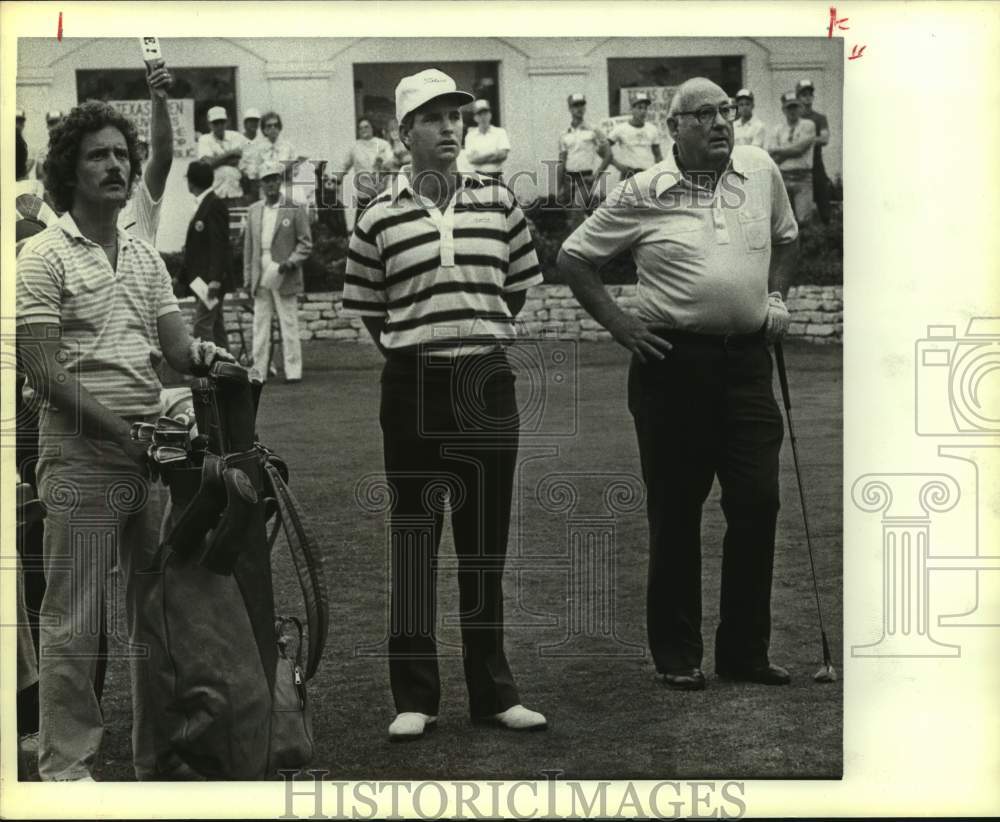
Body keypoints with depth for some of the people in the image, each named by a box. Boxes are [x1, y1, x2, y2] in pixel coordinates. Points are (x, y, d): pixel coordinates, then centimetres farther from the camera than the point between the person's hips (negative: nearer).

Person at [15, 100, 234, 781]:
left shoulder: (147, 258, 15)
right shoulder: (44, 258, -5)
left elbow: (174, 344, 13)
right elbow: (44, 372, -11)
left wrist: (199, 353, -12)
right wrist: (123, 431, -17)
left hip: (151, 453, 6)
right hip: (81, 459, -6)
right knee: (74, 620, 0)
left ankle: (159, 756, 22)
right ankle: (68, 763, 9)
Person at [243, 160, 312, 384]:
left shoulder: (295, 210, -1)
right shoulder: (254, 211, 12)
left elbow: (305, 243, 0)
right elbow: (248, 246, 15)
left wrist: (291, 263, -15)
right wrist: (247, 278, 10)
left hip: (284, 279, -4)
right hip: (261, 279, 4)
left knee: (289, 325, -1)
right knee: (260, 326, 4)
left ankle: (293, 371, 3)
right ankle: (259, 372, 7)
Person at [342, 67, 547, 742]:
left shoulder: (497, 201, 5)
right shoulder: (380, 216, -1)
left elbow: (522, 286, 15)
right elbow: (367, 309, 7)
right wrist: (414, 346, 7)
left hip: (488, 384, 2)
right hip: (414, 385, -2)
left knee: (486, 539, 8)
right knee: (414, 539, 2)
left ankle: (494, 691, 17)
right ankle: (415, 697, 10)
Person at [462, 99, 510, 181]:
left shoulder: (500, 132, 8)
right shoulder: (471, 135, 9)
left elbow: (503, 155, -4)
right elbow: (471, 159, -2)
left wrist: (480, 158, -9)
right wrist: (492, 155, -9)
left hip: (496, 177, 0)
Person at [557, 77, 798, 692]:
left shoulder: (761, 171, 8)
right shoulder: (644, 195, -2)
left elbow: (786, 238, 26)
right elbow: (574, 257, 4)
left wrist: (775, 296, 11)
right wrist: (619, 324, -3)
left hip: (748, 359, 3)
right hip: (674, 362, -3)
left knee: (758, 503, 2)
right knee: (676, 511, 3)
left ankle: (746, 651, 14)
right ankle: (677, 656, 14)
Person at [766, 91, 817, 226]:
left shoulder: (807, 125, 4)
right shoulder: (776, 130, 13)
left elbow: (800, 149, -9)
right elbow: (772, 158, 3)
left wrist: (780, 151, 2)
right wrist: (790, 152, -5)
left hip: (802, 178, -3)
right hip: (783, 178, 3)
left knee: (803, 219, -11)